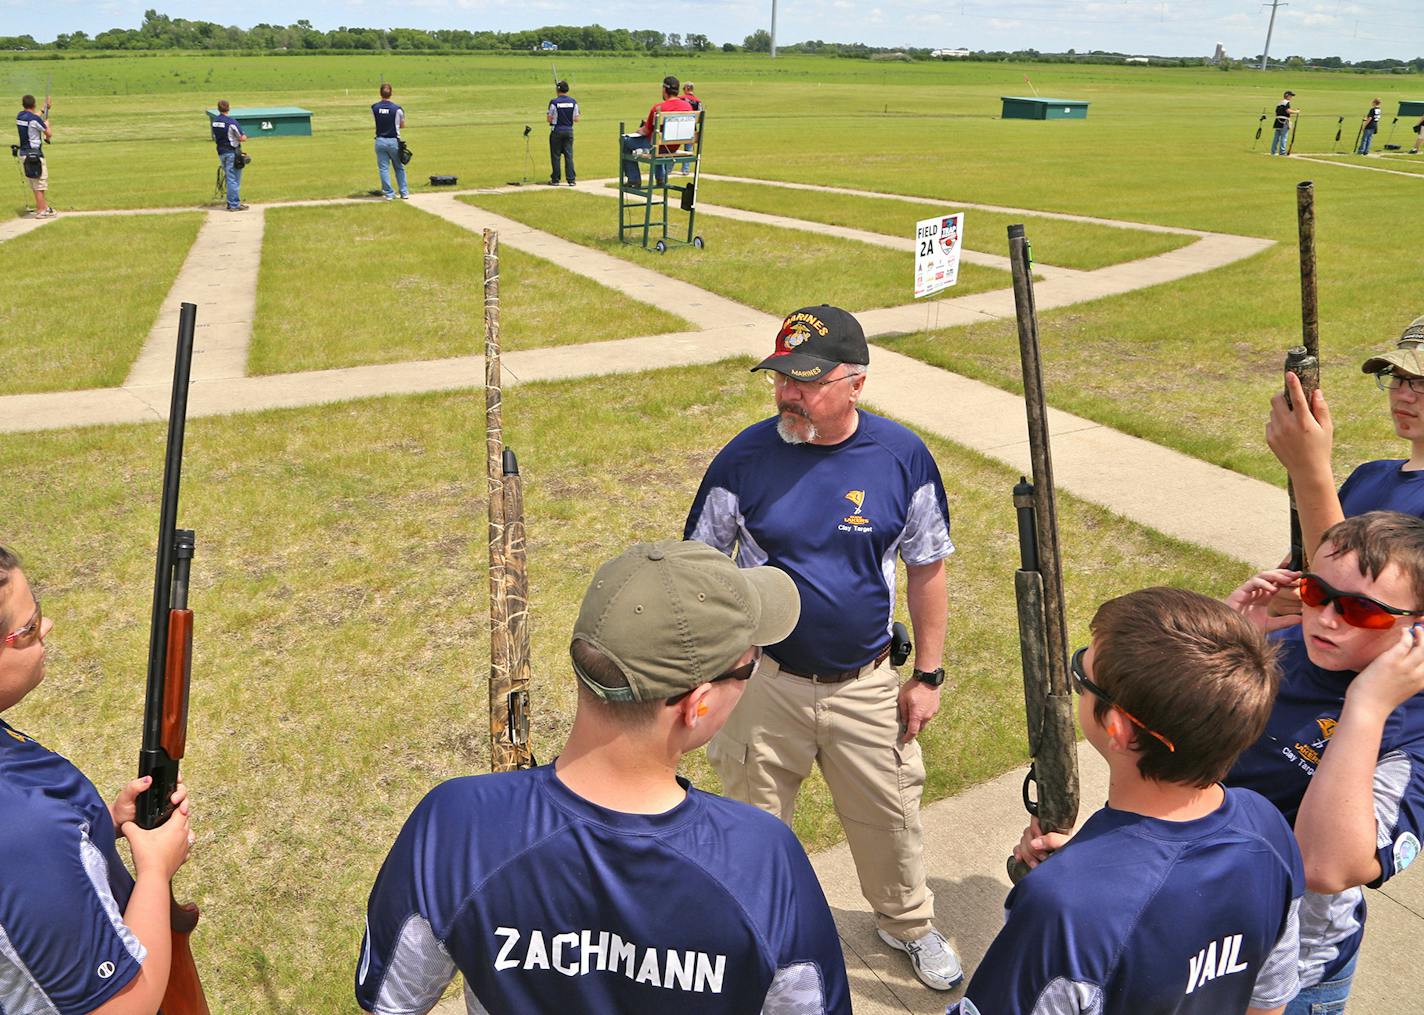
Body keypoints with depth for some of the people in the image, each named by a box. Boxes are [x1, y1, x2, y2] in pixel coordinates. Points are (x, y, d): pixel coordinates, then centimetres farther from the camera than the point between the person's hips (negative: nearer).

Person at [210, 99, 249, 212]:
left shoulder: (214, 121, 7)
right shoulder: (231, 122, -16)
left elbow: (214, 139, 15)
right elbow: (243, 138, -18)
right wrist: (244, 136, 3)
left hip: (221, 152, 7)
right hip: (232, 152, -7)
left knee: (229, 178, 17)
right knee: (233, 180, -2)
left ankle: (232, 202, 22)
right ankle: (234, 205, 0)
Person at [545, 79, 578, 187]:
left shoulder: (554, 102, -11)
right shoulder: (573, 102, 0)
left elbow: (550, 119, -10)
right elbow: (576, 119, 2)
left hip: (557, 131, -3)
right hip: (569, 130, 3)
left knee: (555, 156, 5)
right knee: (569, 155, 6)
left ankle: (555, 180, 8)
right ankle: (571, 180, 3)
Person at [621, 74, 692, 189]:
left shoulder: (658, 108, -23)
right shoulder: (687, 106, -6)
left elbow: (647, 131, -13)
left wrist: (640, 130, 12)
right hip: (675, 147, 6)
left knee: (625, 141, 14)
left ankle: (634, 180, 13)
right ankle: (661, 177, 42)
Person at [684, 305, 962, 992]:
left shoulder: (902, 457, -10)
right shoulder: (745, 457, -13)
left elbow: (927, 569, 1)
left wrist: (928, 676, 2)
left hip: (866, 686, 1)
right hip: (763, 679, -1)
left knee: (889, 815, 18)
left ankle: (908, 924, 49)